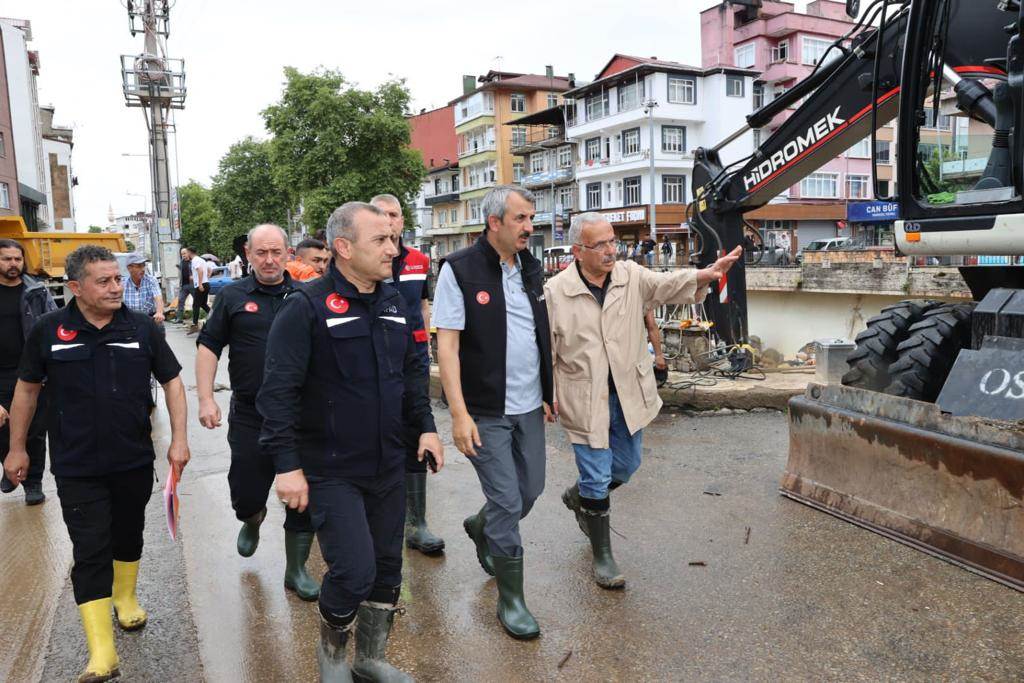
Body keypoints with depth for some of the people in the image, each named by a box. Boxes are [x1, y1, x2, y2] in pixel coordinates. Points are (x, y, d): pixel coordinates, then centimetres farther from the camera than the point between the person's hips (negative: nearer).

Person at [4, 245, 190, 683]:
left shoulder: (142, 327, -5)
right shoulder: (48, 331, -6)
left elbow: (172, 381, 2)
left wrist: (179, 439, -4)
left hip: (135, 461, 2)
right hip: (77, 468, -2)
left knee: (129, 535, 19)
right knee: (90, 552, -3)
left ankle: (125, 597, 45)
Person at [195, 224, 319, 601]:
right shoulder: (233, 296, 2)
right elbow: (208, 345, 3)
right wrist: (205, 399, -6)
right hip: (249, 414, 0)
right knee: (246, 494, 6)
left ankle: (296, 570, 21)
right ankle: (252, 521, 43)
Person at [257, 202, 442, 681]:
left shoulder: (393, 302, 6)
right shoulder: (307, 308, -15)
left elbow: (411, 371, 16)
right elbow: (278, 392, -16)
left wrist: (425, 426, 8)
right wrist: (287, 464, -18)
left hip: (388, 467, 6)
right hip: (331, 471, -6)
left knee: (387, 568, 13)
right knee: (354, 570, -8)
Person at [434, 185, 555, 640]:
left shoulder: (531, 268, 8)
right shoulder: (460, 269, -12)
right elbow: (447, 345, -14)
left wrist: (549, 393, 14)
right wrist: (459, 414, -19)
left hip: (528, 407, 6)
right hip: (486, 412, -6)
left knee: (530, 491, 16)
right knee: (507, 502, -1)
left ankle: (480, 528, 47)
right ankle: (510, 599, 19)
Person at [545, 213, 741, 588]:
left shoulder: (631, 276, -2)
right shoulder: (555, 291, -11)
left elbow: (669, 284, -18)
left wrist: (705, 274, -38)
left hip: (628, 394, 5)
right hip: (585, 400, -4)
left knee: (626, 466, 20)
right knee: (597, 478, 4)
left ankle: (578, 497, 49)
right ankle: (602, 556, 23)